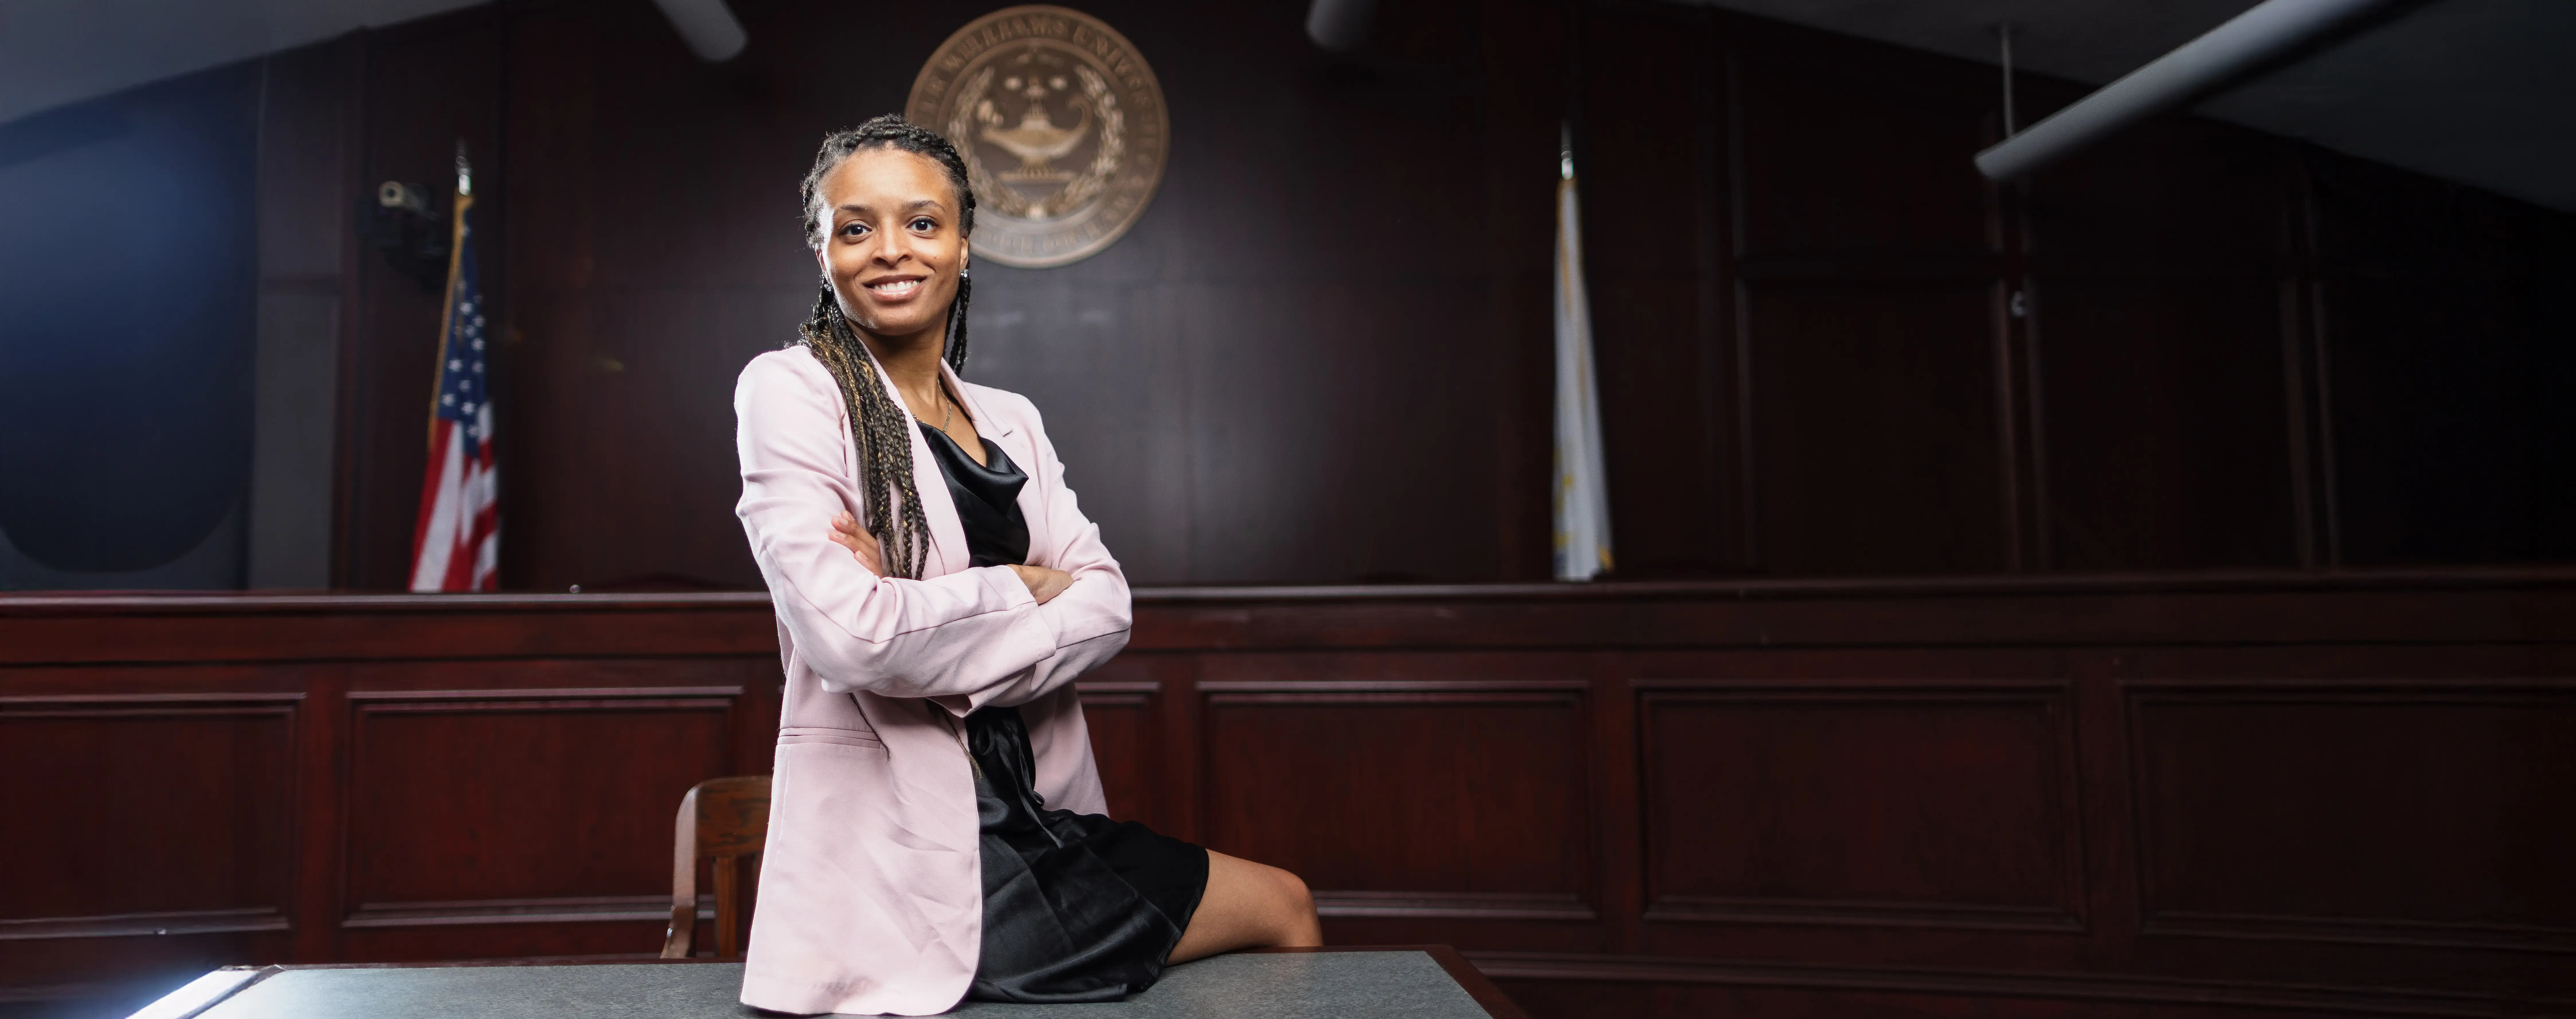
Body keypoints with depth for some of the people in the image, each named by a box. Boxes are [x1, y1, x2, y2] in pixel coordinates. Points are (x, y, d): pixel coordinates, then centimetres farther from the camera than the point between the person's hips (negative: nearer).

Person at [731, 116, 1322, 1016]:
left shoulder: (1011, 422, 13)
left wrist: (932, 626, -16)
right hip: (902, 849, -6)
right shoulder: (792, 391, -7)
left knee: (1287, 905, 5)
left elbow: (1106, 603, -1)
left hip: (1030, 819, 6)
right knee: (1285, 911, -1)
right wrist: (1021, 586, -8)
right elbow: (847, 633, -21)